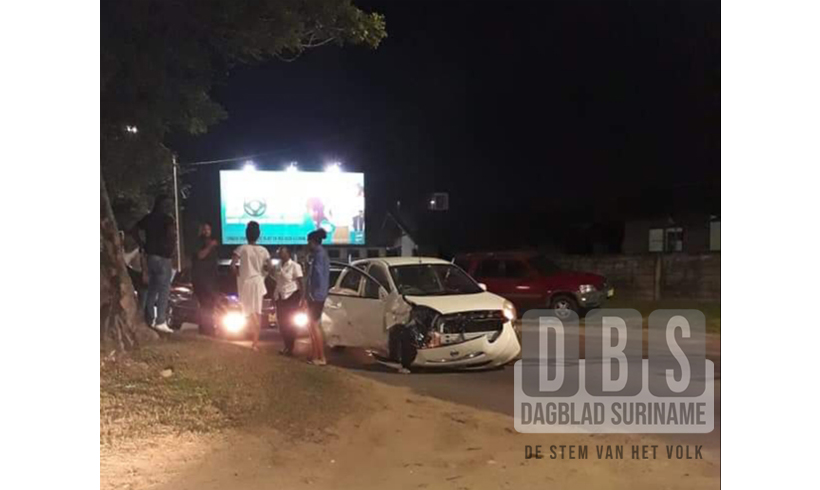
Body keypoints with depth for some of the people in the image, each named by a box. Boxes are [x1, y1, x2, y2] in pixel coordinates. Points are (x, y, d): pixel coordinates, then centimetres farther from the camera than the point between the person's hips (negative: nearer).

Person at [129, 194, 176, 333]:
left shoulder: (148, 218, 11)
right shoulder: (167, 219, -10)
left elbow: (134, 231, 14)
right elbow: (172, 234, -26)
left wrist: (143, 246, 13)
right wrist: (172, 249, -9)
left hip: (150, 256, 7)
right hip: (163, 257, -7)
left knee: (151, 289, 15)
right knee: (164, 290, -5)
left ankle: (149, 319, 20)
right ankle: (160, 321, -8)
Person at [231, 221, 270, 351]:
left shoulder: (242, 249, -11)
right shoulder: (263, 250, -2)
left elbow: (233, 265, -18)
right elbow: (268, 267, -4)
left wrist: (237, 274, 0)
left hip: (246, 282, -3)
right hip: (258, 282, 3)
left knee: (249, 312, 7)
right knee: (257, 311, 12)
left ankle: (255, 340, -2)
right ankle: (256, 340, 12)